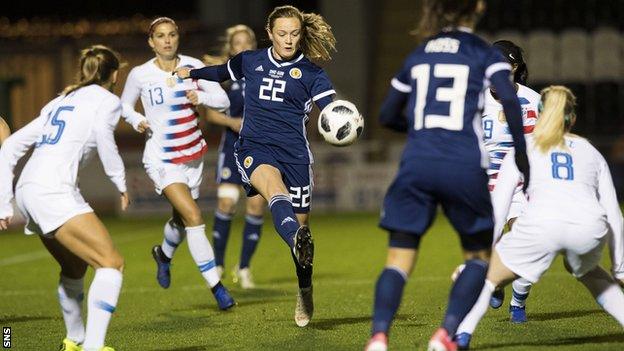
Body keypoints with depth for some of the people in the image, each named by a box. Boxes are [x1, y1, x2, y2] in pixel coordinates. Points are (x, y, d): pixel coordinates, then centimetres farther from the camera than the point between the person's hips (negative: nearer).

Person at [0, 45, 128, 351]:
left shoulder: (60, 102, 27)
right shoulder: (107, 100, 6)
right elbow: (103, 138, -17)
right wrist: (121, 183, -5)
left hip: (26, 192, 8)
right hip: (54, 190, -8)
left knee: (75, 267, 27)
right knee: (111, 263, -12)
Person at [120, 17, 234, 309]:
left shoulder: (192, 66, -3)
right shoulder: (140, 75, -9)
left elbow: (223, 100, -5)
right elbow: (125, 104, 9)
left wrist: (200, 96, -24)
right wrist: (137, 120, -11)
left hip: (192, 154, 4)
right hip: (162, 159, -4)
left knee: (181, 219, 19)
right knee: (193, 216, -20)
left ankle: (164, 254, 54)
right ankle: (216, 286, -16)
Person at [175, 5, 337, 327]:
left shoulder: (311, 73, 4)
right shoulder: (251, 61, 12)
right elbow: (223, 72, 34)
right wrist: (192, 73, 46)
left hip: (294, 152, 0)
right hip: (254, 148, 0)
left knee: (301, 222, 3)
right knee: (276, 190, -34)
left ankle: (305, 293, 25)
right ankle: (298, 242, -67)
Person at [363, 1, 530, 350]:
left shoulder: (418, 55, 17)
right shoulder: (485, 54, 6)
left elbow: (388, 115, 23)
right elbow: (509, 100, -12)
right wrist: (521, 155, -4)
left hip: (416, 165, 3)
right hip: (465, 169, -3)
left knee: (399, 260, 4)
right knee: (479, 255, 15)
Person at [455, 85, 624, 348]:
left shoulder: (522, 150, 27)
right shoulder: (590, 152, 32)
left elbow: (496, 210, 18)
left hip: (540, 223, -3)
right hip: (590, 227, 3)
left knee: (488, 277, 15)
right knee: (586, 270, 35)